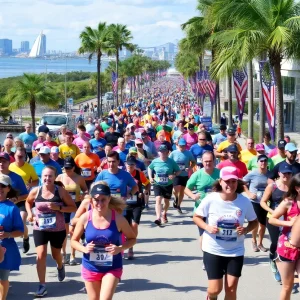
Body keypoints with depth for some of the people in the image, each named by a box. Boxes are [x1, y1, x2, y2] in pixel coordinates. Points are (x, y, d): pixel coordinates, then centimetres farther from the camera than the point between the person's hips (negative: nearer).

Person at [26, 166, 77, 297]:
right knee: (41, 255, -13)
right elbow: (28, 202, 16)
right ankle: (42, 285, -3)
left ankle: (60, 267, 56)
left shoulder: (61, 191, -12)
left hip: (58, 229, 0)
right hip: (40, 229, 0)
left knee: (56, 254, 19)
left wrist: (58, 207, -24)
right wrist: (30, 214, -1)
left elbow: (73, 208, -10)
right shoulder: (35, 191, -7)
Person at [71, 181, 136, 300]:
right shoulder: (85, 218, -10)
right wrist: (84, 249, -18)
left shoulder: (118, 218, -14)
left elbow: (132, 239, 0)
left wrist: (120, 248, -19)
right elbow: (74, 241, 2)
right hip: (90, 268, 2)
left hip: (112, 268, -2)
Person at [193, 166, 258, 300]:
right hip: (213, 250, -1)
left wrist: (246, 230, -15)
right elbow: (196, 217, -1)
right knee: (215, 289, 1)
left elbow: (254, 222, 5)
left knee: (231, 289, 3)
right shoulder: (210, 199, -14)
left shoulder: (244, 202, -9)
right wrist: (207, 227, -19)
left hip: (236, 252, 2)